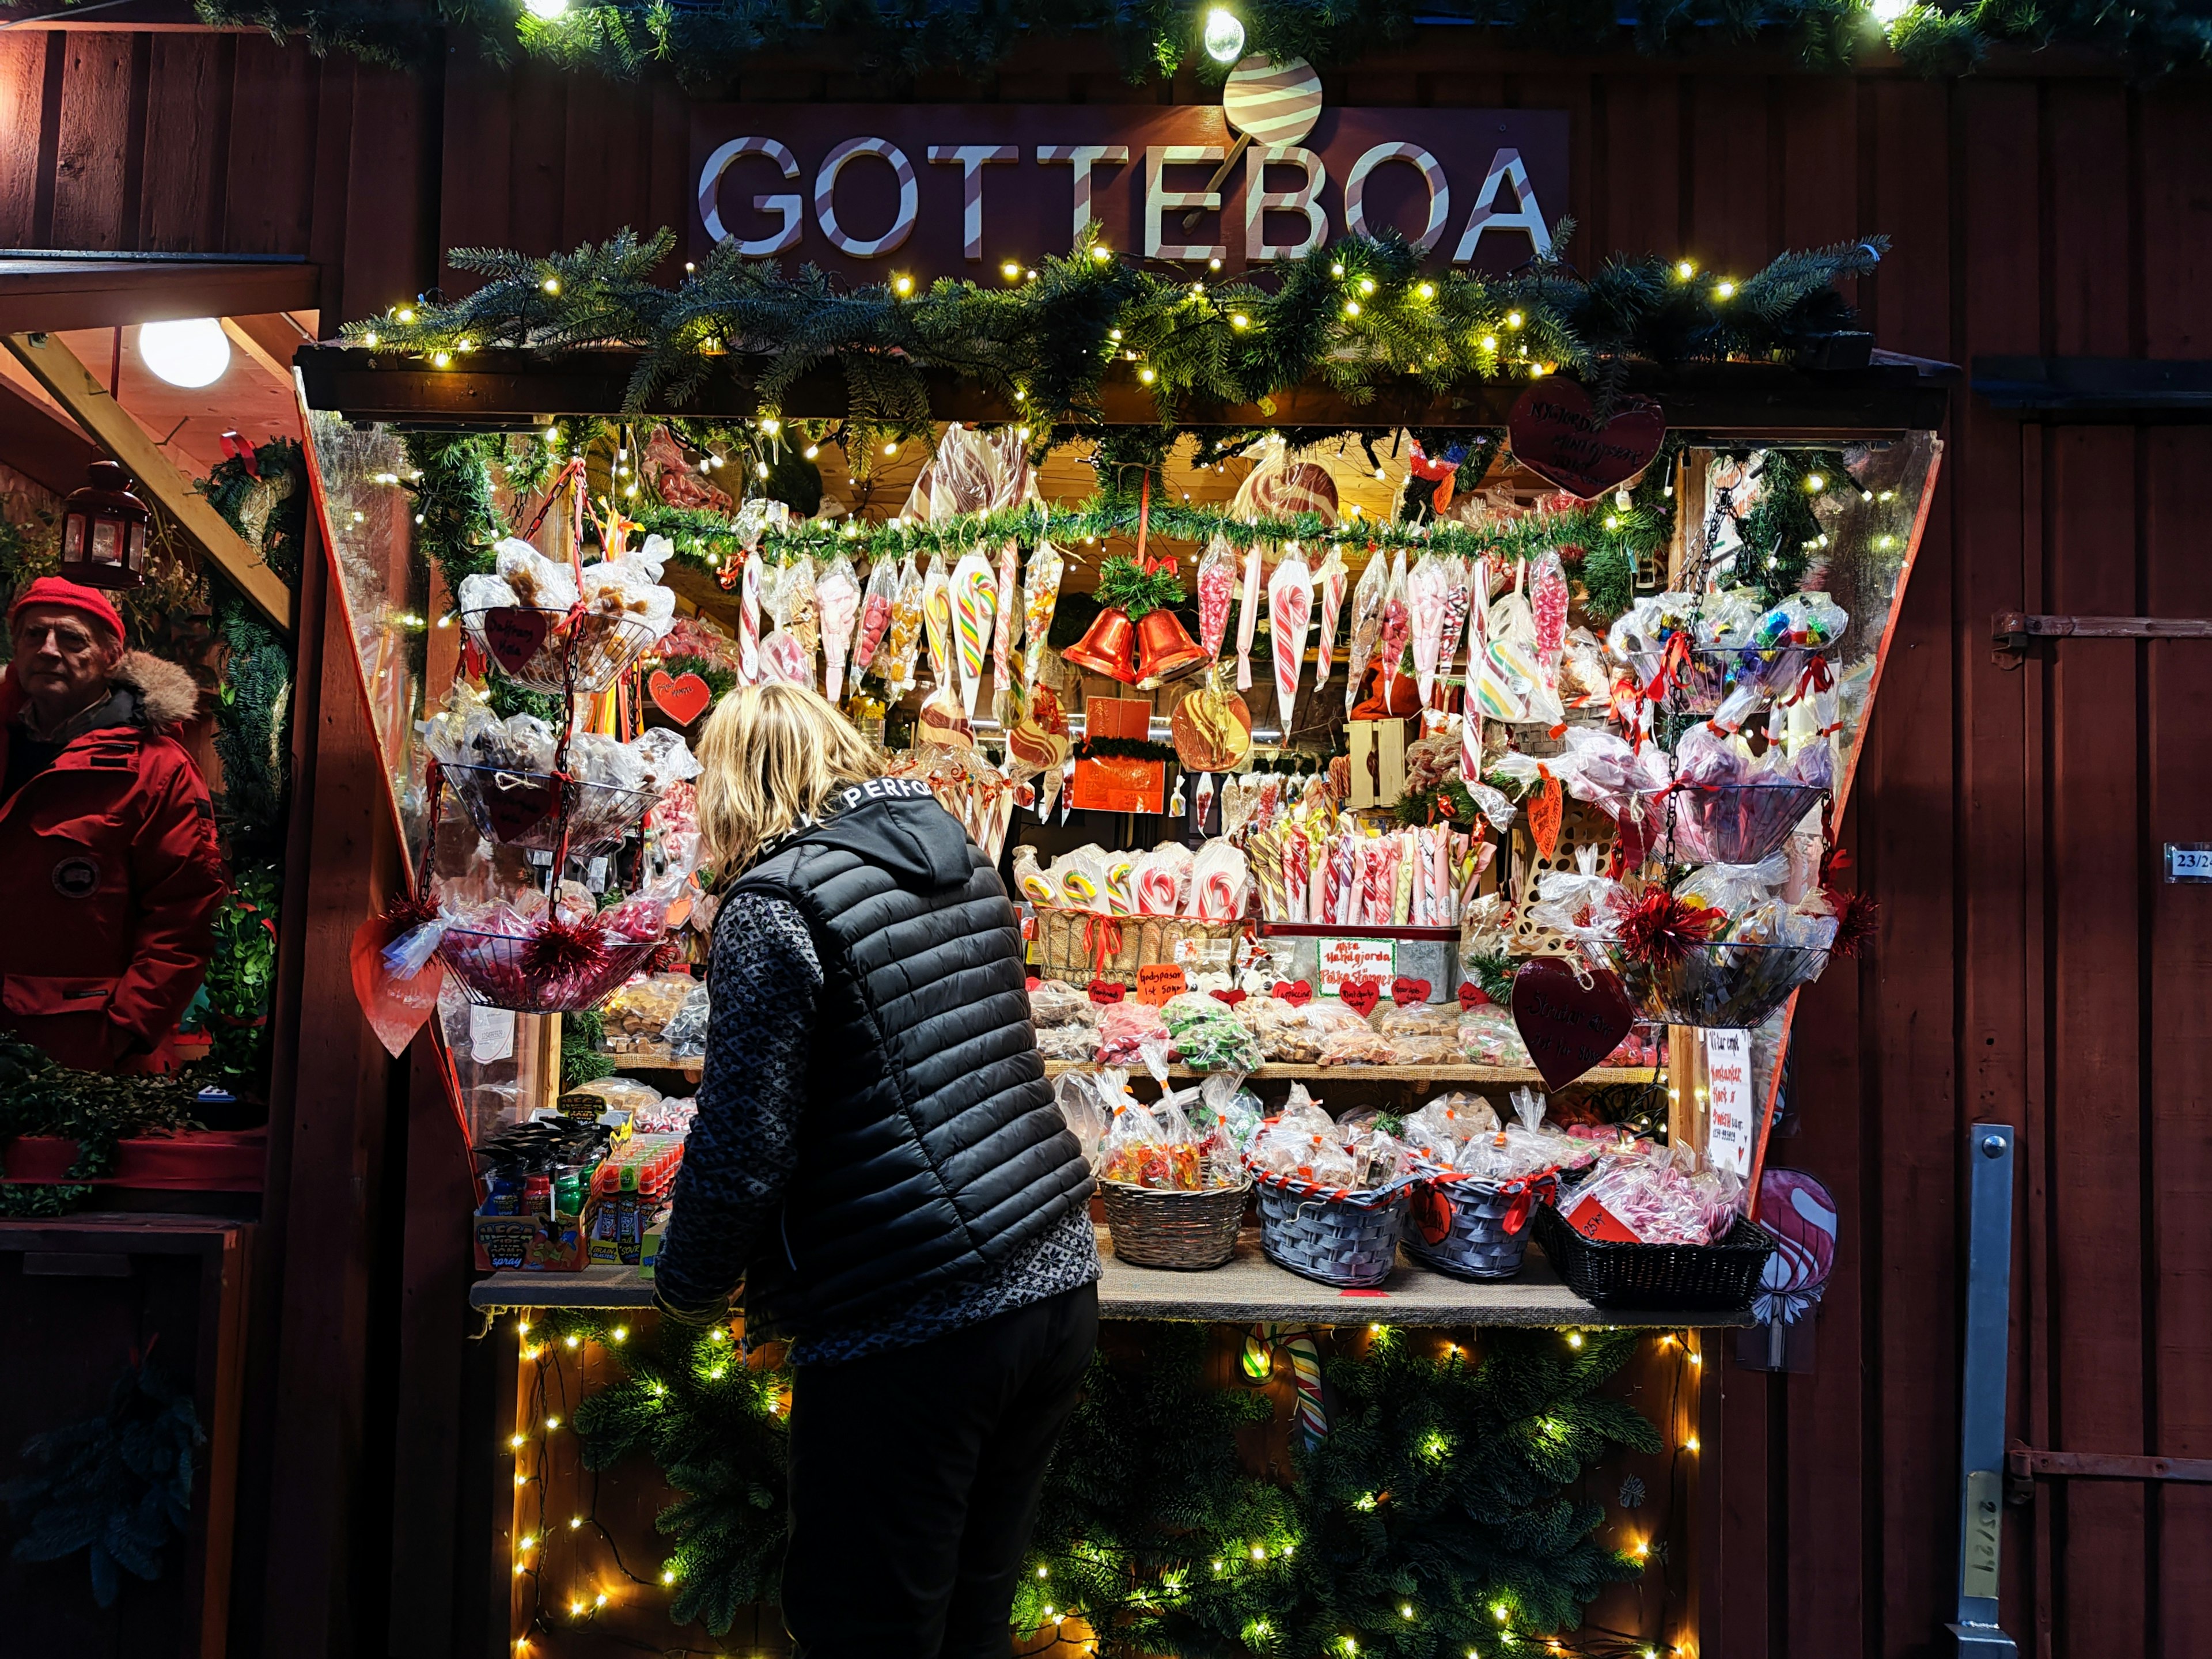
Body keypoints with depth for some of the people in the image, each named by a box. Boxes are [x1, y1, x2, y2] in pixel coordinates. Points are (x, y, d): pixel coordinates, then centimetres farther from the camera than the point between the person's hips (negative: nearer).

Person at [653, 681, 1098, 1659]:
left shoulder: (777, 900, -10)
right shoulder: (963, 861, 13)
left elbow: (745, 1144, -14)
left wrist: (688, 1287, 6)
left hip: (914, 1323, -7)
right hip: (1058, 1284, 8)